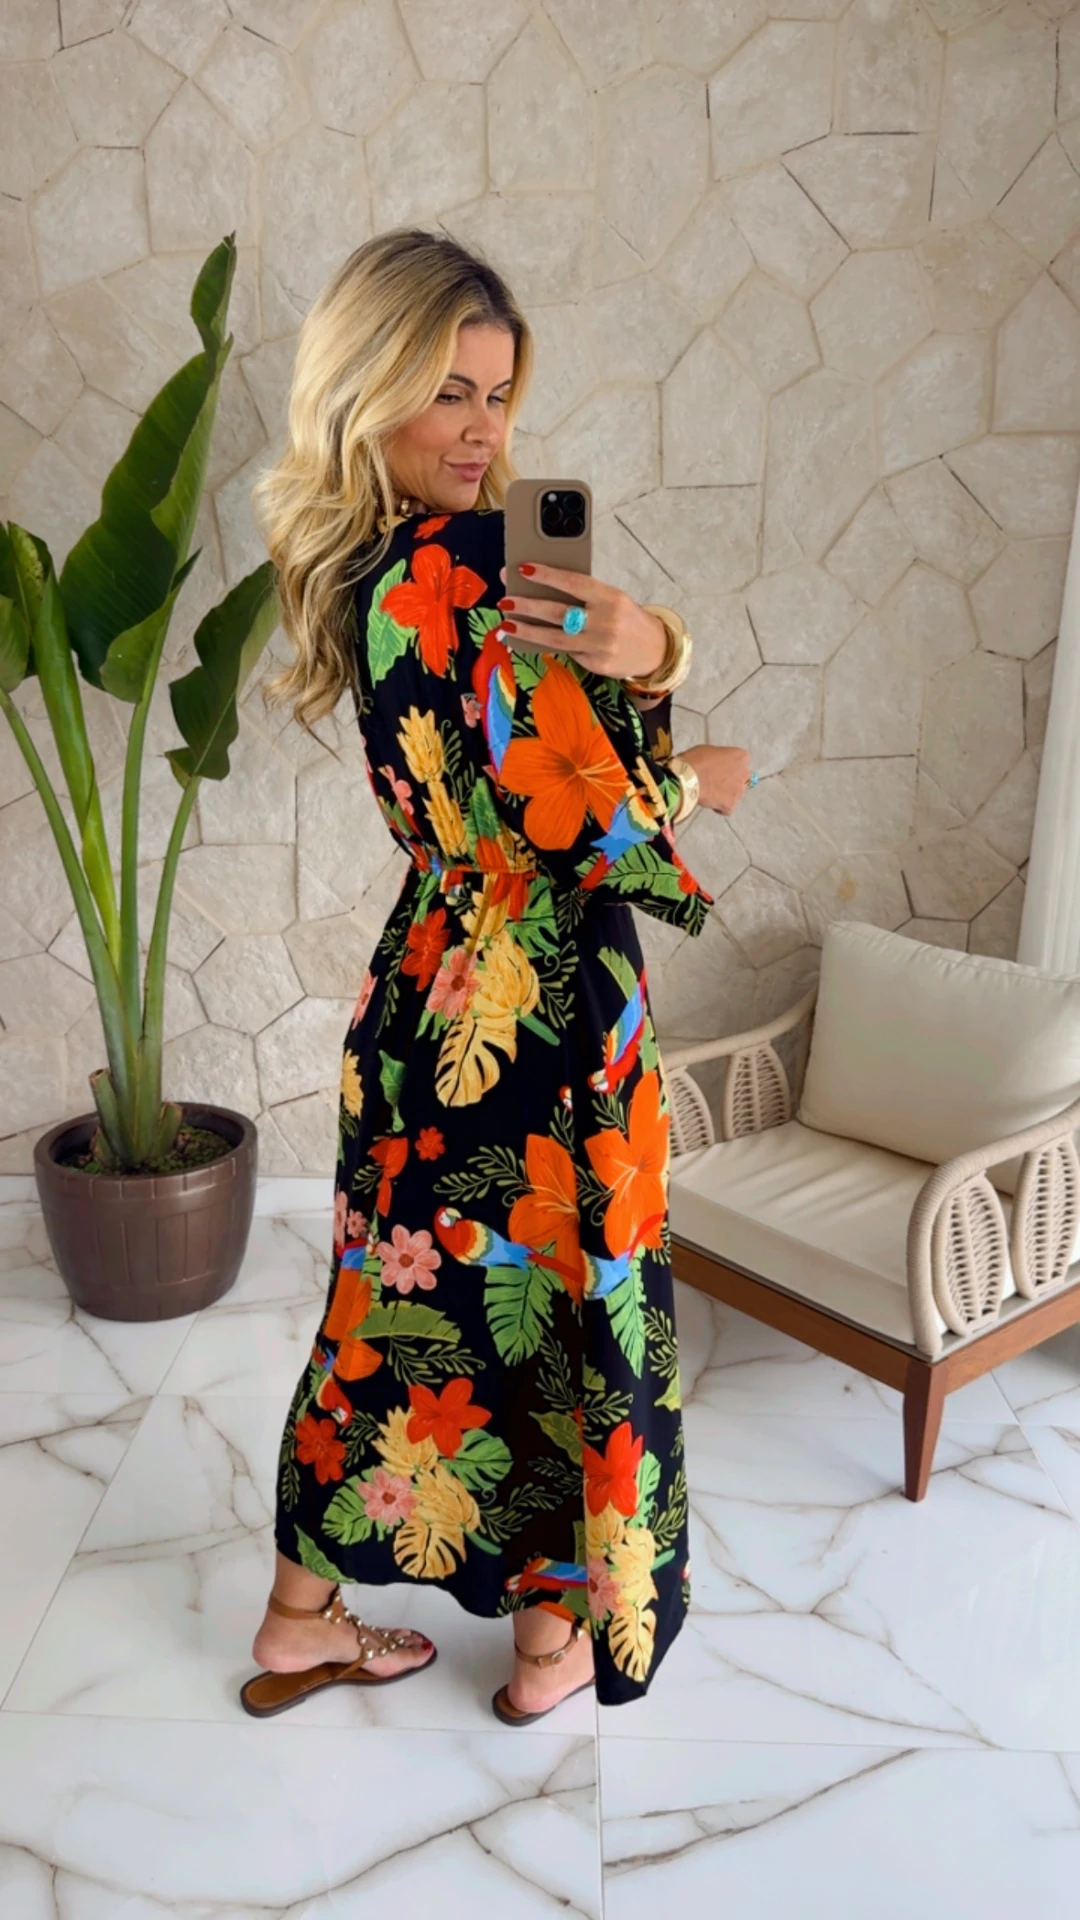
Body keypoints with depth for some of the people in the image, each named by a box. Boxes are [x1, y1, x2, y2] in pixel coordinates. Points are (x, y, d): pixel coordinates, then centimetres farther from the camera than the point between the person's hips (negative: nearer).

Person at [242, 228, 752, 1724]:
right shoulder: (440, 571, -21)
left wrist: (642, 644, -8)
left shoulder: (371, 561, 8)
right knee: (573, 1298, 11)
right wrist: (696, 785, -4)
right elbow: (577, 811, -21)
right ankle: (562, 1629, 34)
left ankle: (304, 1618, 34)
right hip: (535, 1017, -8)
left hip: (430, 998, 9)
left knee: (405, 1293, 18)